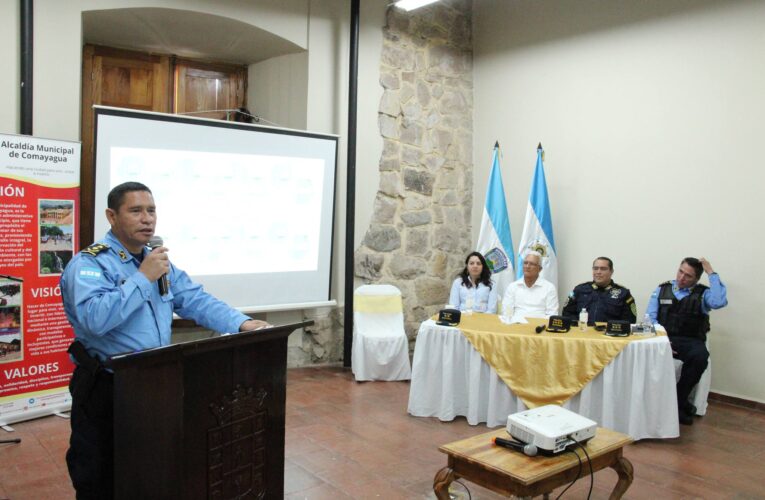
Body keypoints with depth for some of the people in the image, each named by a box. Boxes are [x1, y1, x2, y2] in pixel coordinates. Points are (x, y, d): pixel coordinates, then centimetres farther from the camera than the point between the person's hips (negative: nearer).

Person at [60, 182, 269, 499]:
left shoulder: (159, 262, 10)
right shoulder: (88, 263, -15)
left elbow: (197, 301, 4)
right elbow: (95, 319, -31)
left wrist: (242, 324, -10)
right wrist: (143, 278, -25)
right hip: (105, 389, -6)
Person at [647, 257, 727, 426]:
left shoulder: (703, 294, 9)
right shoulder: (662, 289, 13)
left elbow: (720, 302, -15)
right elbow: (650, 318, 6)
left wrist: (711, 273, -7)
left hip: (691, 341, 0)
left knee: (700, 357, -34)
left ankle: (677, 401, -12)